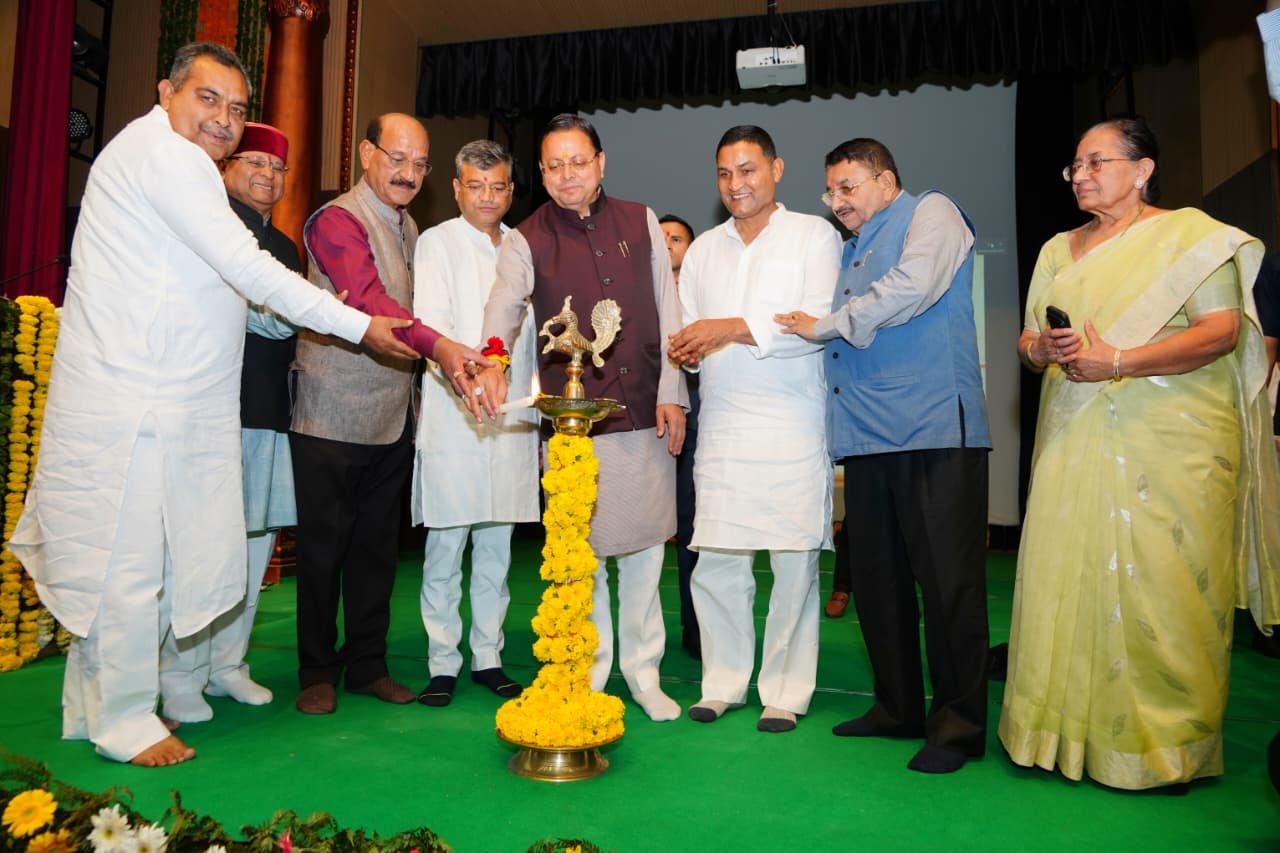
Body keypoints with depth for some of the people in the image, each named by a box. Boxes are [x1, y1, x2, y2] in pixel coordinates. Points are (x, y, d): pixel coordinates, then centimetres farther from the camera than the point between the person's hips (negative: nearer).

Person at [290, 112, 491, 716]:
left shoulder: (407, 228, 15)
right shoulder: (337, 220, -11)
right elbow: (368, 301, -28)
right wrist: (436, 344, -41)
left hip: (392, 417, 7)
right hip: (332, 417, -7)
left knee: (378, 545, 12)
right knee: (324, 547, 4)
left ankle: (367, 664, 24)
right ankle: (317, 672, 18)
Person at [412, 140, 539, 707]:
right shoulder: (436, 242, 3)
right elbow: (431, 324, -9)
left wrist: (535, 400, 13)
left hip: (513, 417, 4)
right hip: (452, 419, -4)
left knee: (496, 547, 10)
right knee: (445, 548, 0)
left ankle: (488, 656, 21)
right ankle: (442, 664, 12)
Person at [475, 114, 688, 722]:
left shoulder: (641, 222, 9)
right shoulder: (526, 240, 1)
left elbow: (667, 310, 8)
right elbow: (504, 303, -18)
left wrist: (671, 393, 2)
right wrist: (493, 357, -39)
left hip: (645, 413, 2)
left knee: (644, 545, 10)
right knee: (581, 553, 4)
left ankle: (643, 672, 27)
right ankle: (588, 677, 22)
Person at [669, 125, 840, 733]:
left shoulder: (813, 235, 5)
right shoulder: (702, 250, 19)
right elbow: (689, 332, 18)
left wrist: (736, 328, -16)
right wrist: (685, 352, -5)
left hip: (793, 428, -3)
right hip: (722, 427, 4)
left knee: (795, 563, 0)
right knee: (715, 562, 2)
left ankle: (785, 691, 15)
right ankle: (723, 681, 19)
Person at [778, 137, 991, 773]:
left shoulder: (931, 212, 5)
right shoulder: (852, 249, 26)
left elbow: (911, 286, -14)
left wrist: (825, 326, -4)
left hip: (933, 428, -8)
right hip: (867, 434, 8)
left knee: (947, 579, -4)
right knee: (877, 579, 10)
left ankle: (958, 723, 9)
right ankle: (898, 708, 23)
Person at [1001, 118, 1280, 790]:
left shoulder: (1188, 233, 4)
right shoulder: (1057, 250, 20)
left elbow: (1222, 331, -7)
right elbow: (1027, 339, 19)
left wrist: (1118, 362, -16)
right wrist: (1042, 348, -4)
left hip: (1171, 440, -4)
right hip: (1075, 440, 5)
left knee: (1162, 583, -4)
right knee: (1067, 575, 0)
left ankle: (1167, 745, 10)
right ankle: (1067, 732, 11)